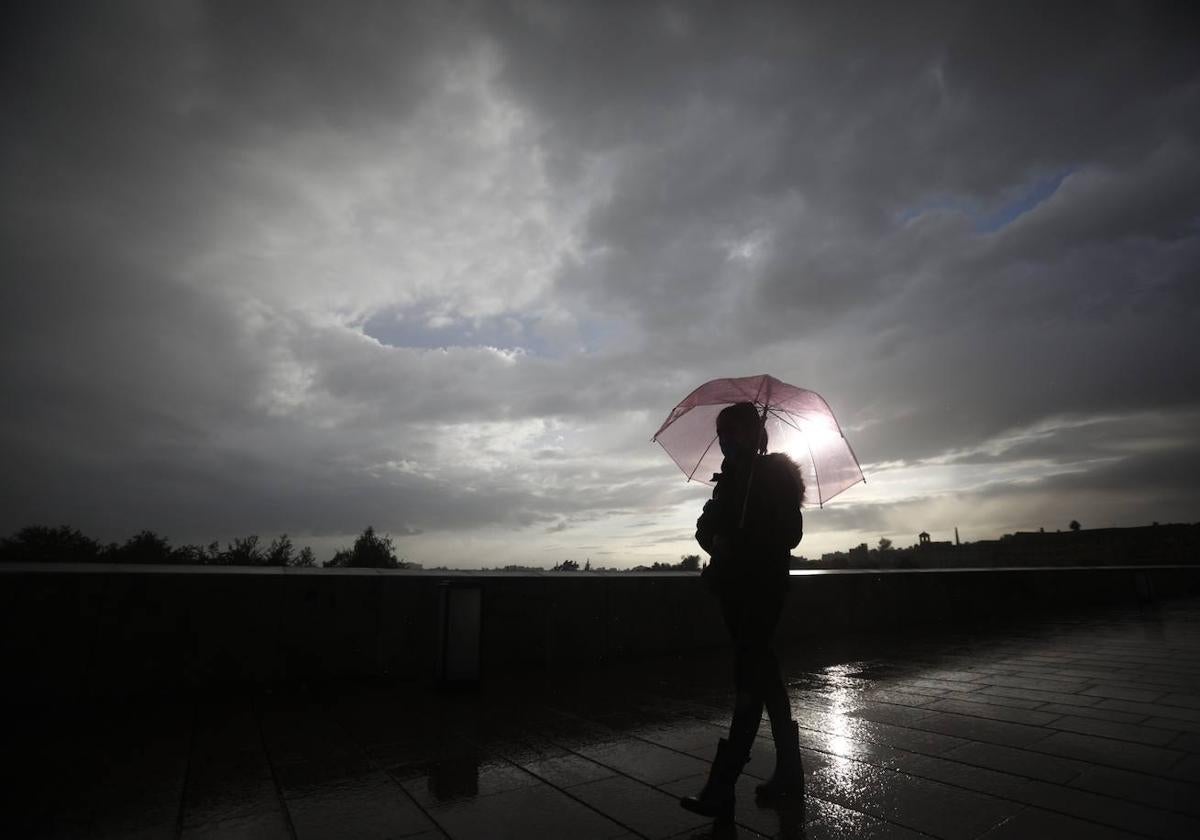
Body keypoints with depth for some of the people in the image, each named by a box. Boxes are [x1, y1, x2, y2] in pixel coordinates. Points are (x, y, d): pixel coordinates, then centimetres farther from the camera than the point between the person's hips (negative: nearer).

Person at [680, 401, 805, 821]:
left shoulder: (775, 473, -5)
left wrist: (736, 548, -20)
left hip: (761, 589, -7)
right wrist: (718, 543, -12)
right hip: (736, 588, 8)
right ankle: (789, 775, 27)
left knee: (751, 680, -7)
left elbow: (788, 533, -12)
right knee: (763, 677, 14)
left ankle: (721, 789, -4)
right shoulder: (731, 477, 14)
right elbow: (706, 527, 9)